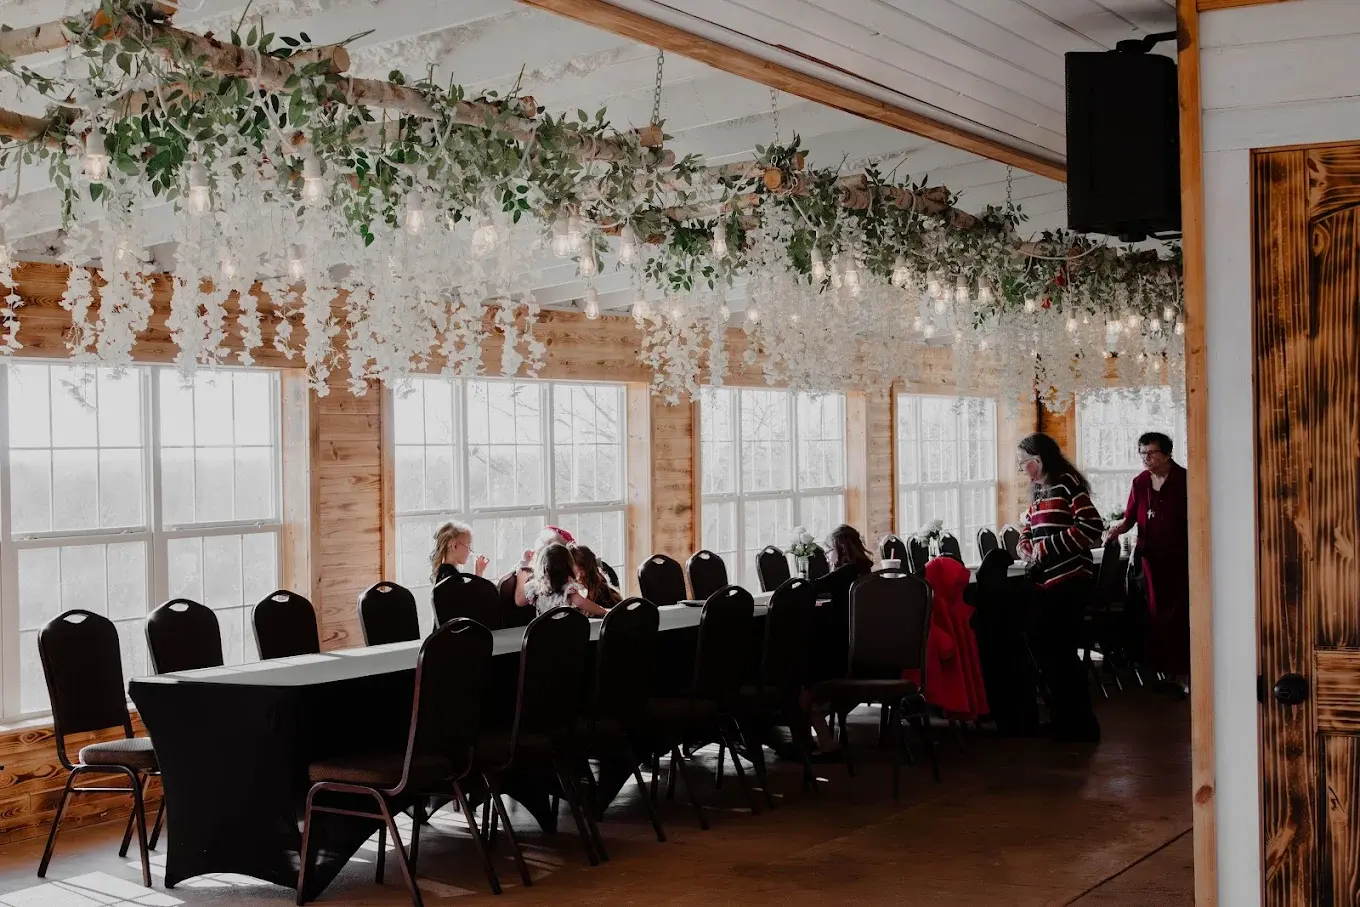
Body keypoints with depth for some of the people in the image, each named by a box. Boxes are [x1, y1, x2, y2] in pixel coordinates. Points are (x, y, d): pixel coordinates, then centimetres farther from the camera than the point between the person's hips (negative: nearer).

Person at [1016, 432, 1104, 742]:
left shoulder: (1067, 484, -11)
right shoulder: (1038, 492, 16)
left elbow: (1092, 527, -20)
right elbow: (1027, 532, 24)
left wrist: (1047, 548, -18)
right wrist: (1027, 548, 0)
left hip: (1069, 582, -9)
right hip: (1046, 583, 9)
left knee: (1060, 653, -4)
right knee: (1047, 650, 11)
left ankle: (1081, 726, 8)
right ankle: (1065, 722, 21)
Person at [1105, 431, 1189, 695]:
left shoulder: (1183, 480, -7)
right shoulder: (1140, 482, 7)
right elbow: (1130, 517, 10)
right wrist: (1119, 527, -11)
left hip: (1180, 558, -4)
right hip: (1152, 557, 5)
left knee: (1179, 615, -3)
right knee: (1157, 614, 8)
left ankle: (1183, 672, 4)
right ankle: (1165, 671, 17)